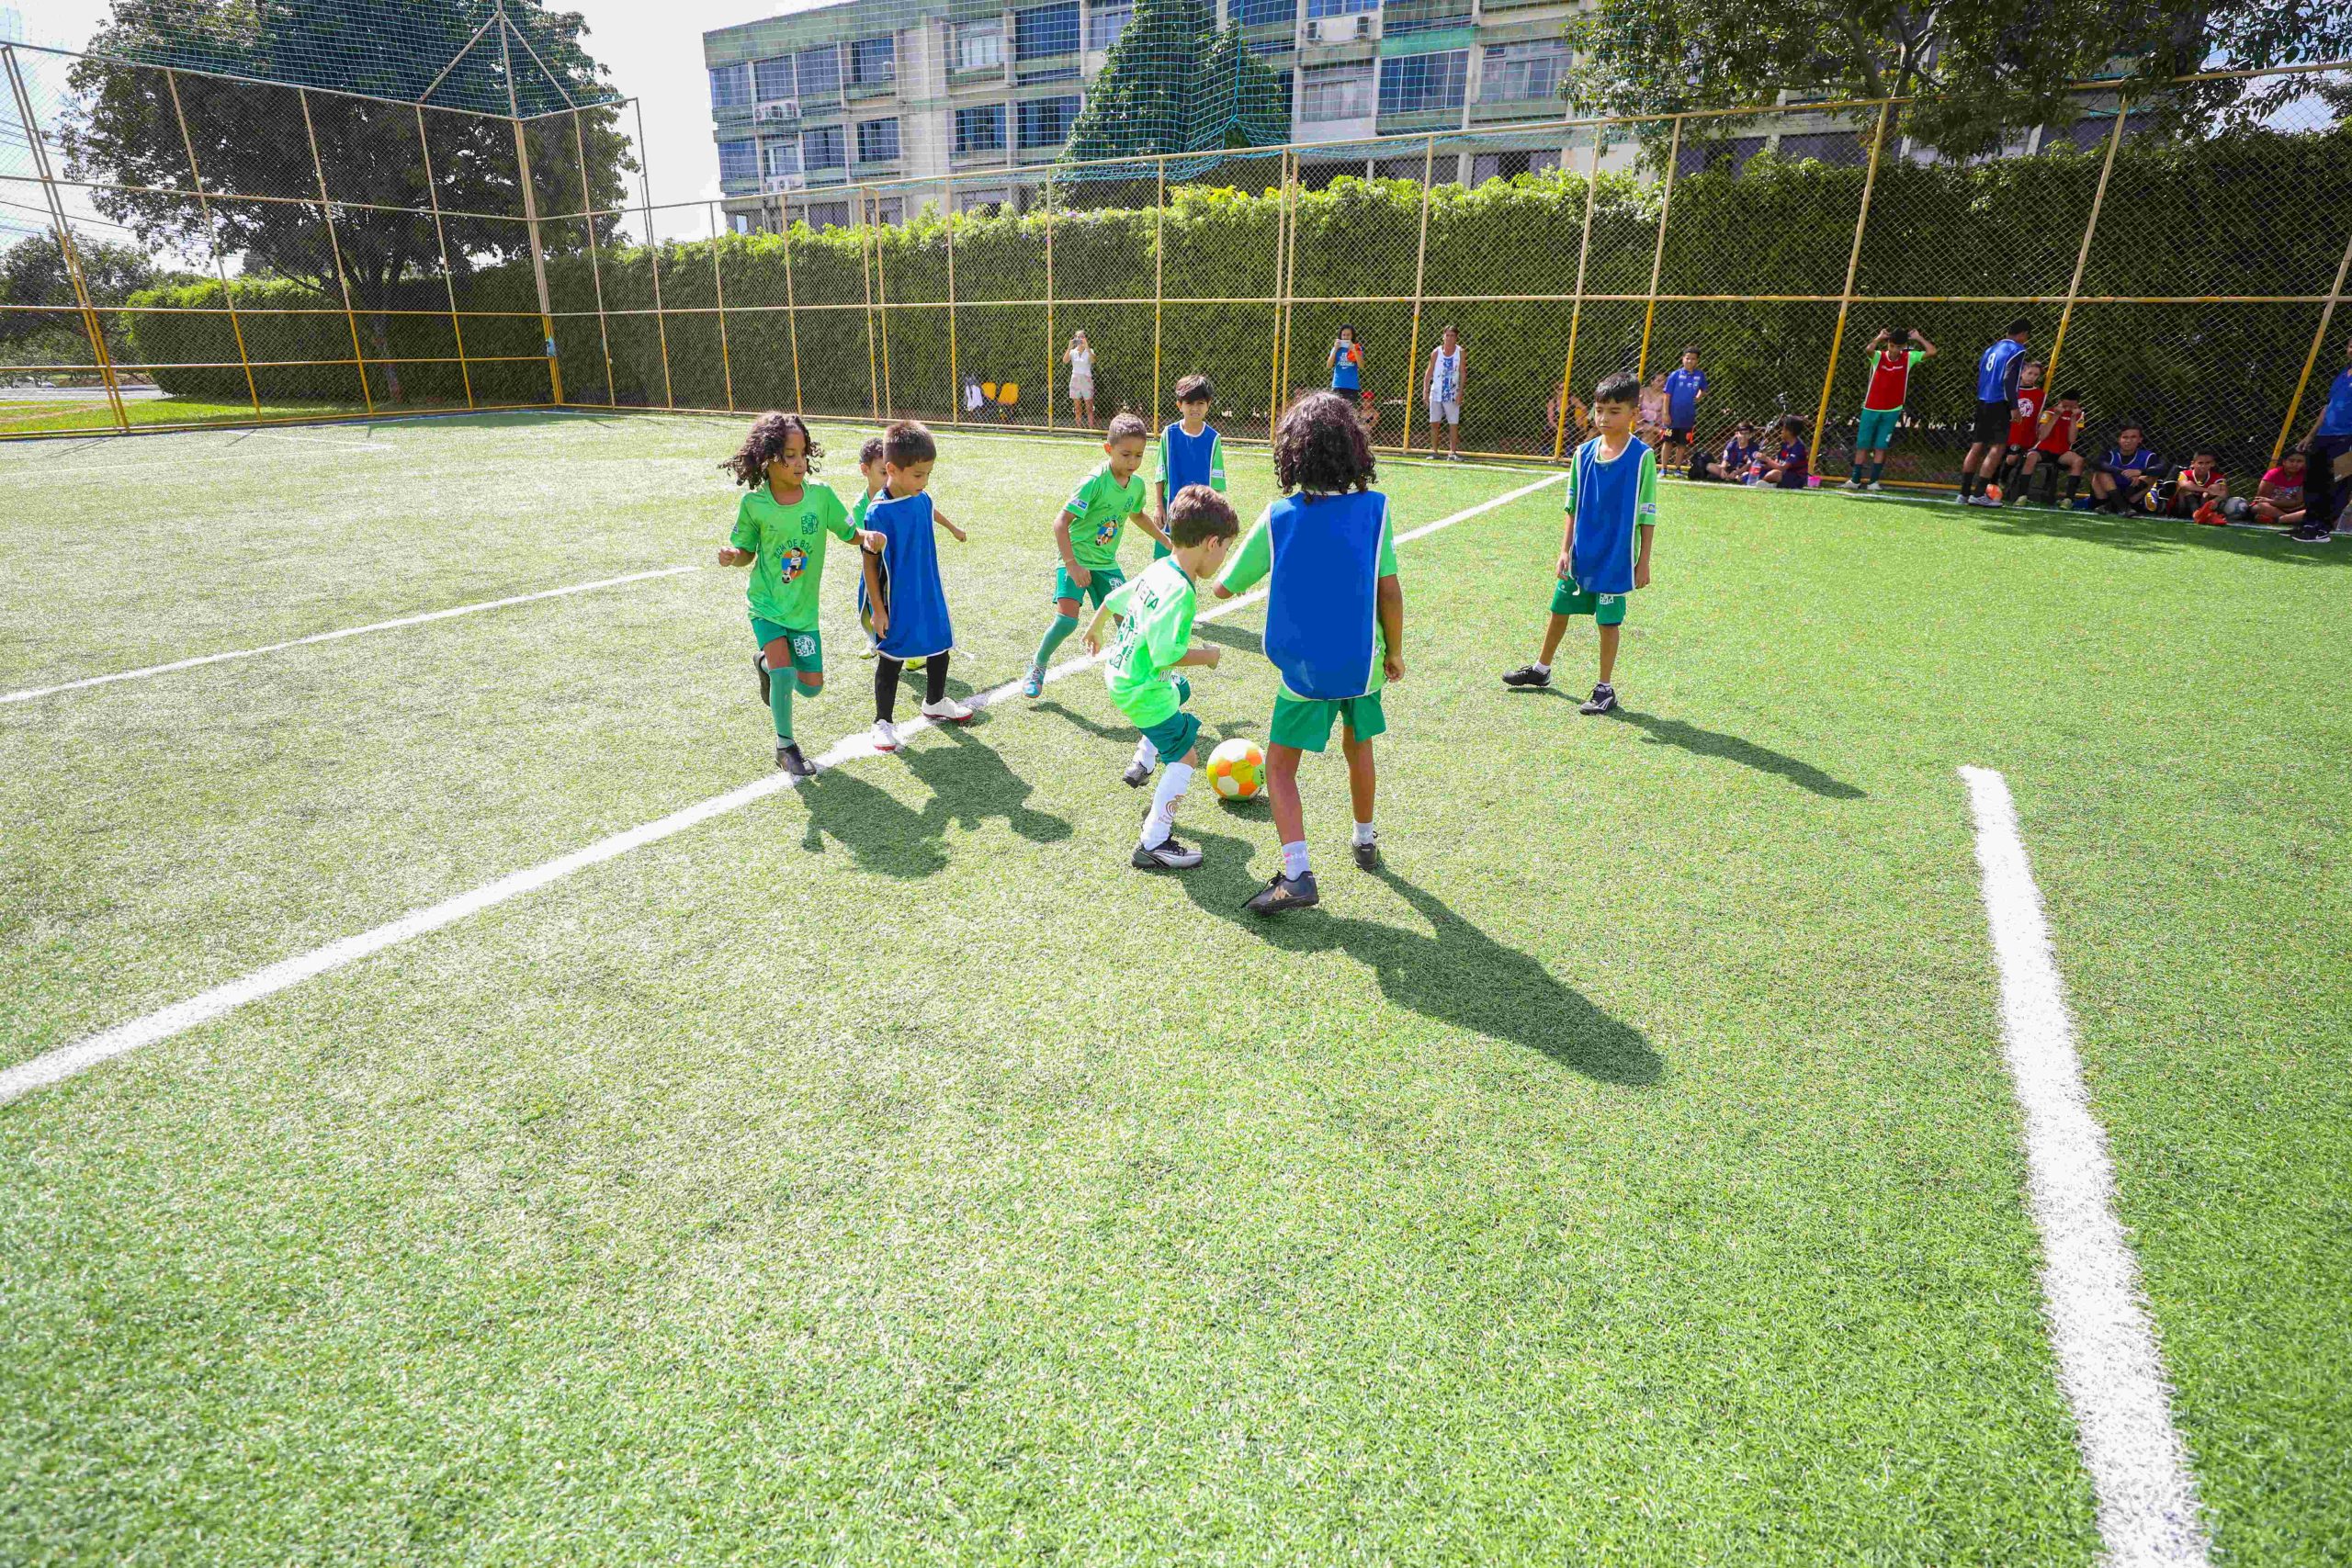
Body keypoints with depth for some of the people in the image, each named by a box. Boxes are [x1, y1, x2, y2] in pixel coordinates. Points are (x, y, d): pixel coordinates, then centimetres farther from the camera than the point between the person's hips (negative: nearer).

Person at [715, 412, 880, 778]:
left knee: (811, 687, 5)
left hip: (804, 608, 3)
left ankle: (767, 663, 39)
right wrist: (731, 555, -21)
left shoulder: (821, 495, -9)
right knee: (784, 674, -19)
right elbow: (747, 553, 2)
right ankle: (785, 747, 5)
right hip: (766, 604, -2)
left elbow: (848, 533, 3)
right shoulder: (754, 504, -11)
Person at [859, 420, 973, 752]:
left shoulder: (922, 498, -4)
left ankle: (935, 703, 41)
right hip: (898, 602, -6)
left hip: (931, 595, 7)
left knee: (940, 648, 18)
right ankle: (883, 721, 18)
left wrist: (953, 528, 42)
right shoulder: (878, 513, -21)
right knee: (891, 660, 4)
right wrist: (878, 609, -13)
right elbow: (870, 563, -14)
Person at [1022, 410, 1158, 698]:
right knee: (1067, 619, -16)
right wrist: (1072, 565, -29)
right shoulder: (1094, 482, -22)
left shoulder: (1137, 484, -1)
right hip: (1076, 559, -6)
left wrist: (1166, 540, 28)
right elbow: (1061, 522, -24)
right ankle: (1037, 667, 8)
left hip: (1106, 562, 6)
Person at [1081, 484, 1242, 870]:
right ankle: (1153, 845, -3)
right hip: (1142, 689, -10)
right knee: (1185, 756, -4)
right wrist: (1207, 655, -17)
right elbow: (1166, 654, -35)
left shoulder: (1158, 569, 0)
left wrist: (1094, 630, 33)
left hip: (1119, 671, 10)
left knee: (1179, 692, 37)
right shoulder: (1180, 591, -28)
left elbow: (1114, 599, 14)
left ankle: (1141, 764, 47)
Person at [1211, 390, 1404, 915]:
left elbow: (1224, 586, -2)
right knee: (1358, 748, 25)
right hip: (1364, 661, 3)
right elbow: (1390, 590, -7)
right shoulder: (1374, 507, -7)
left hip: (1306, 668, -2)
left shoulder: (1278, 517, -8)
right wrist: (1394, 652, 7)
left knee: (1280, 766, 6)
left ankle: (1297, 874, -8)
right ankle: (1365, 842, 42)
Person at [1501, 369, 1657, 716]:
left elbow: (1647, 514, -6)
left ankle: (1605, 688, 16)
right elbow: (1573, 507, 7)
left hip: (1616, 556, -4)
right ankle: (1541, 670, 35)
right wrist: (1565, 550, 1)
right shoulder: (1584, 453, 2)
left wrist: (1643, 561, -7)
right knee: (1559, 608, 15)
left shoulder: (1642, 456, -9)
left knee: (1609, 620, 3)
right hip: (1580, 554, 4)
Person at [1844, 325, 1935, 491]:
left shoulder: (1909, 358, 1)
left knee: (1881, 447, 0)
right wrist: (1880, 337, -12)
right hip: (1871, 409, 0)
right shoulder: (1878, 356, -5)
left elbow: (1932, 352, -8)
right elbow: (1869, 349, -27)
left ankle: (1873, 482, 2)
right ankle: (1855, 480, 13)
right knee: (1862, 445, 5)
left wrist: (1918, 338, -2)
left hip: (1892, 411, 0)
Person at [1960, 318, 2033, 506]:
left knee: (1977, 447, 8)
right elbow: (2009, 379, -16)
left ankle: (1964, 493, 5)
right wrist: (2014, 407, -15)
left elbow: (1979, 375, 18)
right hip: (1999, 404, -8)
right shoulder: (2017, 350, -7)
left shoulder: (1992, 348, 16)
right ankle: (1978, 494, -13)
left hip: (1982, 402, 8)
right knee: (1998, 449, -6)